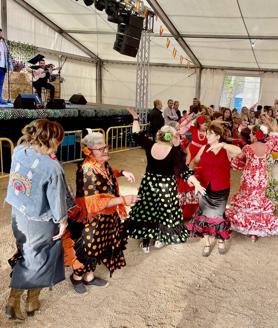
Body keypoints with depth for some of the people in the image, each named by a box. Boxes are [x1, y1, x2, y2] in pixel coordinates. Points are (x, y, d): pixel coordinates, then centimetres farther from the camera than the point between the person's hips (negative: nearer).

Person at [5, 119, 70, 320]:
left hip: (18, 213, 6)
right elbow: (57, 198, -19)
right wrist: (62, 221, -5)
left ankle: (14, 299, 37)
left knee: (26, 254, 28)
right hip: (39, 221, -6)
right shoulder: (52, 167, -30)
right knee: (38, 260, 16)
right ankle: (32, 302, 35)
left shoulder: (19, 151, -14)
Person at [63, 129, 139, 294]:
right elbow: (94, 203, -31)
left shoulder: (102, 163, -3)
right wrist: (123, 200, -32)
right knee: (88, 249, 11)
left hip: (105, 217, 8)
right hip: (92, 220, -8)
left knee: (96, 248, 22)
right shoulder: (88, 171, -29)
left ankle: (89, 276, 44)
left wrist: (122, 173, 4)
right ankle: (77, 276, 38)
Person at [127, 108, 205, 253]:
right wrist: (196, 184, -24)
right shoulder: (175, 151, -18)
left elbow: (136, 135, 2)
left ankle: (146, 241, 23)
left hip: (149, 183, 2)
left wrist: (135, 118, 11)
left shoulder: (150, 145, -11)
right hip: (166, 185, -2)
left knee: (146, 210, 14)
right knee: (164, 212, 16)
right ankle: (160, 239, 30)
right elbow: (184, 170, -23)